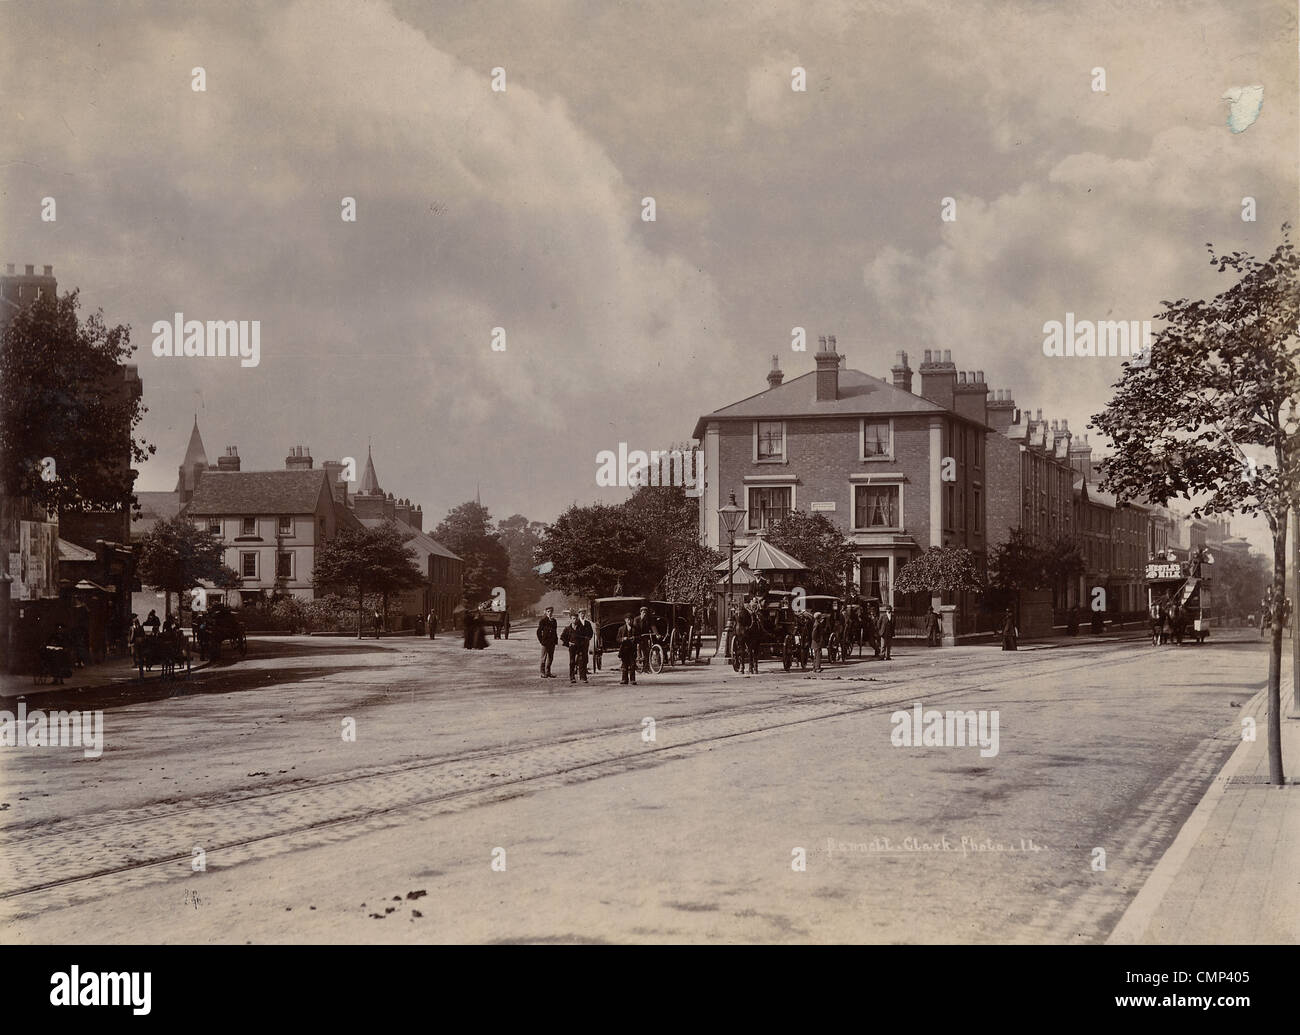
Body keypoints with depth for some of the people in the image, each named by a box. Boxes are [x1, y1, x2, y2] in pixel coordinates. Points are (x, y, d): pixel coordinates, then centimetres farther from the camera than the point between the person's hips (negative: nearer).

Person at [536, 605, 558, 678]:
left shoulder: (554, 621, 12)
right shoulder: (543, 621, -7)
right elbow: (539, 631, -7)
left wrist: (556, 640, 11)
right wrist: (541, 640, -11)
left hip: (552, 642, 6)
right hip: (545, 642, -6)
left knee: (550, 658, 9)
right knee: (544, 658, 0)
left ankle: (548, 672, 16)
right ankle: (543, 673, 4)